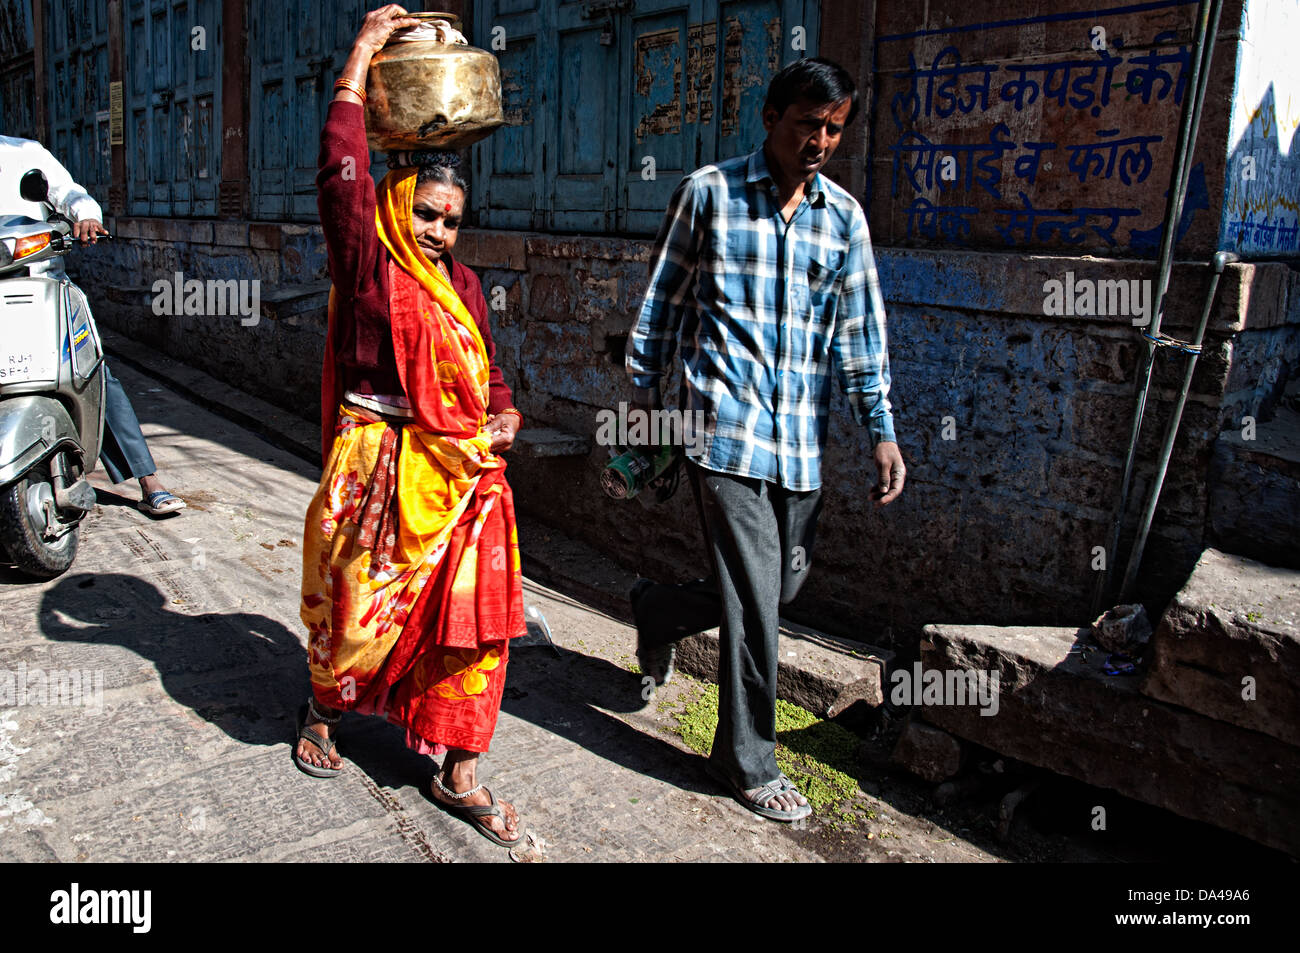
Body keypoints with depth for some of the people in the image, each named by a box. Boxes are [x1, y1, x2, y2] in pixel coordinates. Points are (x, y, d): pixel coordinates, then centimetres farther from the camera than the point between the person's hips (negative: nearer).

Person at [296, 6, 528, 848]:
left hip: (462, 475, 5)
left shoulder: (462, 284, 11)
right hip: (378, 469, -5)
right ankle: (322, 714, 42)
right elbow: (343, 174, -18)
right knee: (358, 610, 11)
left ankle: (460, 775, 16)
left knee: (474, 617, 3)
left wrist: (506, 417, 0)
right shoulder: (367, 264, -5)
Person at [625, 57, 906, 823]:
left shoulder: (845, 216, 10)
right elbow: (665, 296, 8)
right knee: (756, 597, -5)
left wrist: (882, 429, 5)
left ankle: (659, 611, 40)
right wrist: (647, 388, 8)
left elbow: (860, 328, 10)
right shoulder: (709, 192, 1)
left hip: (801, 437, 5)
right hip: (726, 424, -5)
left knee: (785, 583, 12)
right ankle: (749, 763, 13)